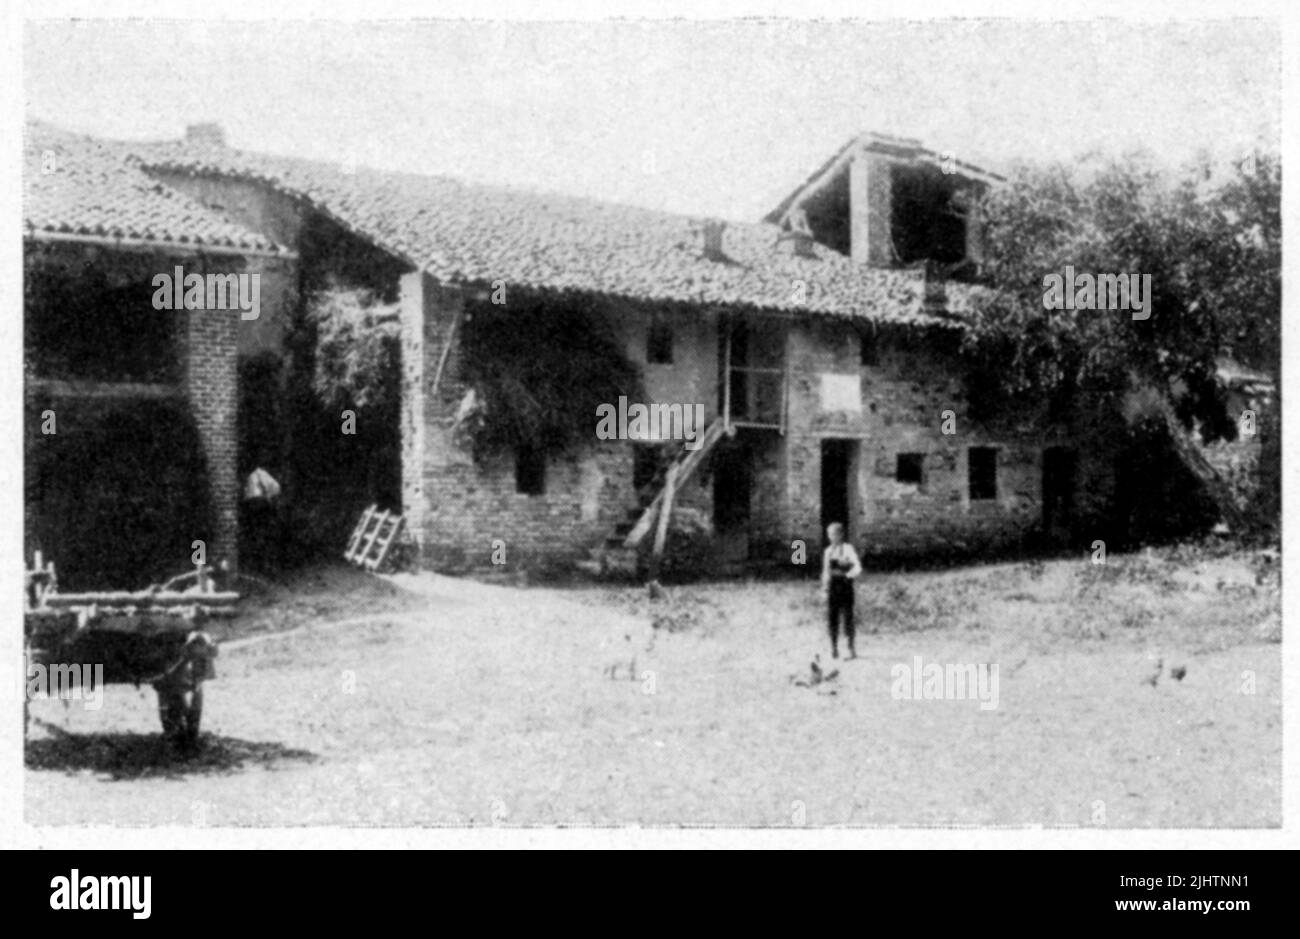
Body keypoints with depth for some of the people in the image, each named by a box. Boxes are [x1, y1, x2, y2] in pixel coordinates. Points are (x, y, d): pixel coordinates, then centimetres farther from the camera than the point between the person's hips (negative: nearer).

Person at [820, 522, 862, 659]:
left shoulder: (847, 549, -4)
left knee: (847, 617, -3)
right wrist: (824, 585, 13)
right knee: (833, 618, 3)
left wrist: (850, 574, -32)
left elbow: (857, 566, -14)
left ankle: (851, 649, 1)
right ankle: (834, 649, 8)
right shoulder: (828, 551, 13)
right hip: (832, 587, 5)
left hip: (845, 585, -5)